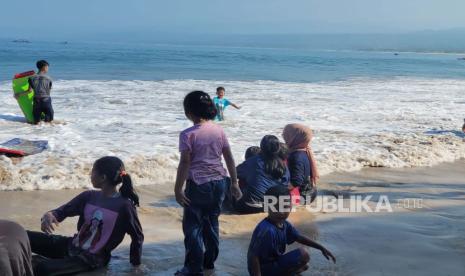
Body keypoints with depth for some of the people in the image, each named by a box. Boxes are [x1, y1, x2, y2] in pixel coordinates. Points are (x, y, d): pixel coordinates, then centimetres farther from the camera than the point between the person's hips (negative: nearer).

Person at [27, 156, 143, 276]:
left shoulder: (124, 206, -14)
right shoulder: (89, 196, 3)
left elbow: (137, 236, -4)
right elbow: (63, 211, 3)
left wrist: (135, 263, 1)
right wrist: (49, 215, -21)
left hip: (92, 259, -6)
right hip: (71, 246, 7)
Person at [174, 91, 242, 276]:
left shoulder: (188, 134, -12)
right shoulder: (218, 130, 4)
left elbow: (185, 163, -15)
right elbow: (229, 158, 6)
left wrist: (178, 189, -11)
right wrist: (234, 182, 14)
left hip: (198, 185, -6)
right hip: (219, 183, 6)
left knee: (192, 226, 5)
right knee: (212, 223, 19)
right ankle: (209, 261, 30)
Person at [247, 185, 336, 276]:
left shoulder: (283, 223, -1)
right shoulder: (267, 230, -31)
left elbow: (300, 237, 12)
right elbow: (253, 257, -30)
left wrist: (321, 248, 8)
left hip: (274, 262, 10)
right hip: (264, 269, -10)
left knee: (303, 266, 24)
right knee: (303, 254, -15)